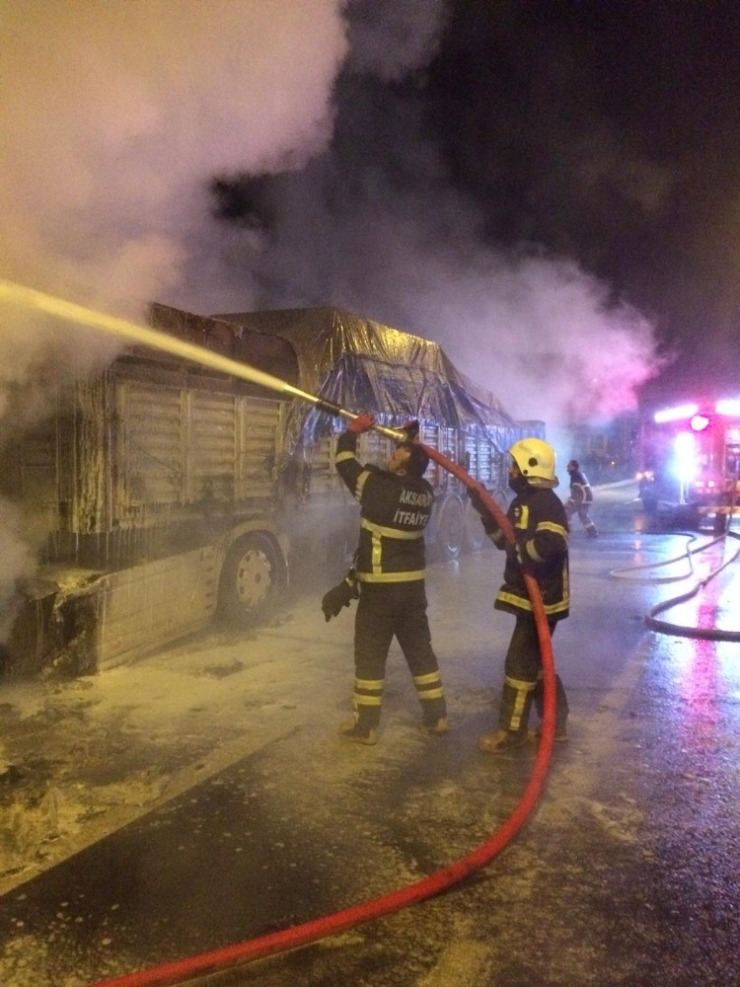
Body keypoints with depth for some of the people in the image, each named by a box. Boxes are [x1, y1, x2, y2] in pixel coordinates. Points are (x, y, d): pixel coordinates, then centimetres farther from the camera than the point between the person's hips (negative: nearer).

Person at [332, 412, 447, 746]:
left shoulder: (378, 485, -17)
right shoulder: (425, 492, 1)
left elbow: (344, 460, -4)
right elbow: (408, 471, 24)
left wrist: (353, 430, 10)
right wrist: (409, 440, 17)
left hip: (381, 586, -6)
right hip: (413, 583, 6)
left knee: (370, 653, 4)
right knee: (420, 648, 16)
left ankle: (365, 725, 11)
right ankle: (436, 716, 22)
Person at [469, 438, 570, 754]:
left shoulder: (547, 503, -19)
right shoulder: (522, 501, 14)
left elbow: (550, 545, -34)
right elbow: (505, 539, 15)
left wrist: (520, 550, -21)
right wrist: (484, 510, 6)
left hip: (542, 598, -11)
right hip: (529, 596, 11)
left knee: (520, 663, -3)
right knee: (536, 661, 18)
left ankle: (511, 732, 9)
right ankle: (557, 724, 30)